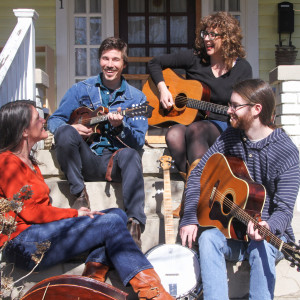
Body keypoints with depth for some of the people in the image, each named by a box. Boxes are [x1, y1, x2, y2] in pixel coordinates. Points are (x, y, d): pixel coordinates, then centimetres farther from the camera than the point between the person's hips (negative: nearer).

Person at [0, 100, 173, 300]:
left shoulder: (28, 162, 22)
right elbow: (27, 211, -15)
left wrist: (75, 213, 1)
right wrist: (74, 214, -7)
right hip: (24, 243, -10)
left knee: (117, 214, 0)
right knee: (111, 223, -19)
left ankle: (95, 272, -19)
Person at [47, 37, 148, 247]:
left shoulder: (136, 98, 9)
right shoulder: (81, 90, 11)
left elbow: (139, 141, 2)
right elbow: (54, 120, 9)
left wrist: (120, 126, -19)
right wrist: (72, 128, -14)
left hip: (114, 161, 0)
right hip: (85, 160, 1)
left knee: (130, 155, -36)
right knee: (65, 132, -29)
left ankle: (135, 224, -43)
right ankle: (80, 194, -18)